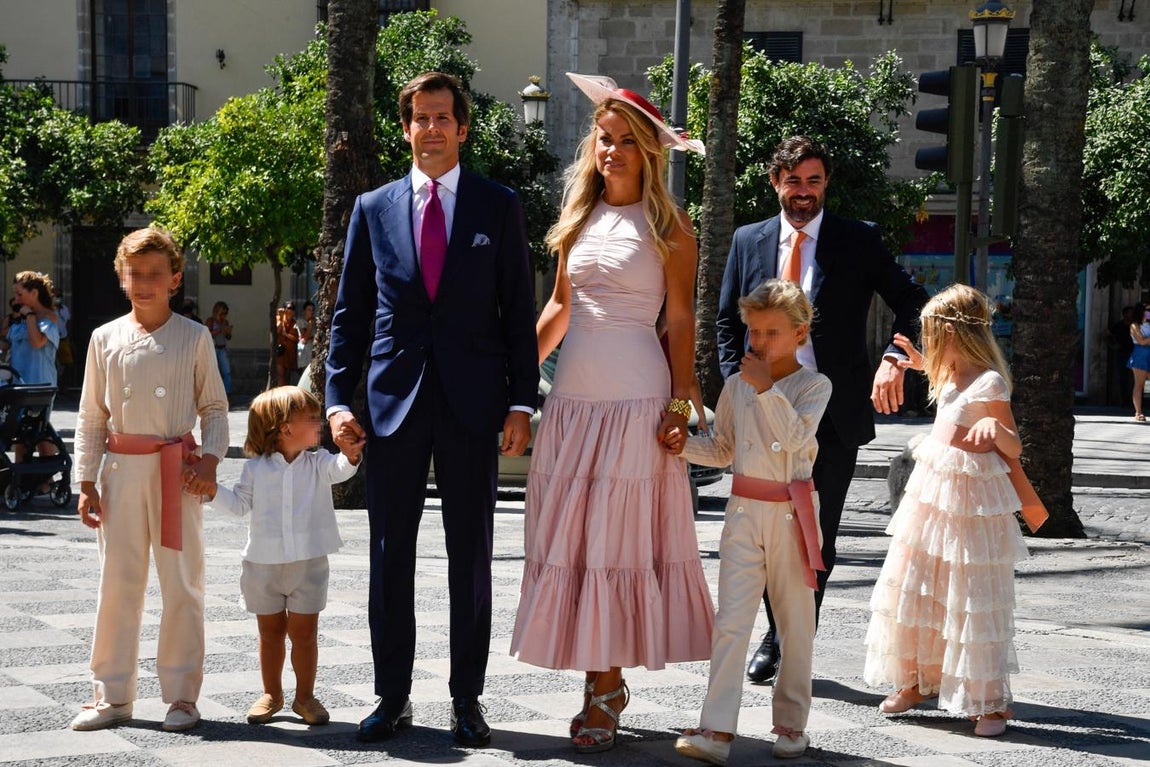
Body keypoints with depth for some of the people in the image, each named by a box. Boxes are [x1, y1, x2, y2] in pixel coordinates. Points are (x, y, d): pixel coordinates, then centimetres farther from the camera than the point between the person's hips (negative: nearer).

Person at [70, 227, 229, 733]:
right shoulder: (106, 339, 6)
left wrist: (209, 460, -9)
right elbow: (91, 417, 9)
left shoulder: (193, 337, 2)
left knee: (181, 583, 1)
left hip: (176, 470, -2)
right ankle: (112, 696, 13)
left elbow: (214, 406, 6)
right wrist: (86, 482, 4)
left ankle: (181, 696, 9)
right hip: (121, 468, 2)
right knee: (118, 582, 5)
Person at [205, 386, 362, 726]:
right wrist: (212, 490, -9)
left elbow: (338, 470, -19)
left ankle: (305, 696, 16)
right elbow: (240, 503, 5)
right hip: (264, 564, 0)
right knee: (270, 631, 12)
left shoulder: (318, 464, 0)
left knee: (304, 632, 3)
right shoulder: (256, 468, -1)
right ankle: (271, 694, 25)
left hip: (308, 563, 0)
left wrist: (349, 456, -41)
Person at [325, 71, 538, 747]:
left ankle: (467, 698, 13)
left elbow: (520, 311, 3)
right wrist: (338, 399, 0)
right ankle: (393, 697, 14)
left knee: (471, 557, 4)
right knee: (390, 556, 5)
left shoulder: (498, 206, 5)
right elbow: (350, 314, 9)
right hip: (395, 402, 1)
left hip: (473, 402, -1)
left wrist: (521, 403, -3)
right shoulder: (374, 209, 9)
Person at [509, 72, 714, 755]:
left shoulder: (668, 226, -1)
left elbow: (681, 320, -2)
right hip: (574, 393, 5)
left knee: (617, 538, -4)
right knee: (570, 537, 3)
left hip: (636, 398, -5)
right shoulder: (579, 217, 13)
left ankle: (605, 691, 1)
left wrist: (681, 403, -9)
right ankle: (603, 680, 11)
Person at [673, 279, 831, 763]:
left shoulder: (813, 385, -2)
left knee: (795, 623, 7)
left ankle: (791, 723, 18)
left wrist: (767, 388, -20)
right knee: (731, 621, -7)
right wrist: (683, 444, 0)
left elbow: (798, 438, -18)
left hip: (791, 513, -2)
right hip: (744, 510, 2)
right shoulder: (736, 385, 9)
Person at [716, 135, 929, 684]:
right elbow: (727, 321, 14)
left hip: (833, 412, -2)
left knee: (816, 540, 4)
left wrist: (895, 357, -17)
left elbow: (912, 303, 0)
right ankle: (776, 634, 25)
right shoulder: (748, 241, 9)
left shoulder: (858, 241, 2)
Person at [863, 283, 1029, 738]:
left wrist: (995, 427, -33)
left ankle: (992, 701, 4)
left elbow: (1014, 449, -14)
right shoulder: (951, 375, 8)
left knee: (974, 603, -5)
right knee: (913, 589, 13)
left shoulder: (989, 384, -17)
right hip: (932, 490, 9)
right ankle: (916, 681, 26)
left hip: (970, 502, -9)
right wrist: (924, 365, 26)